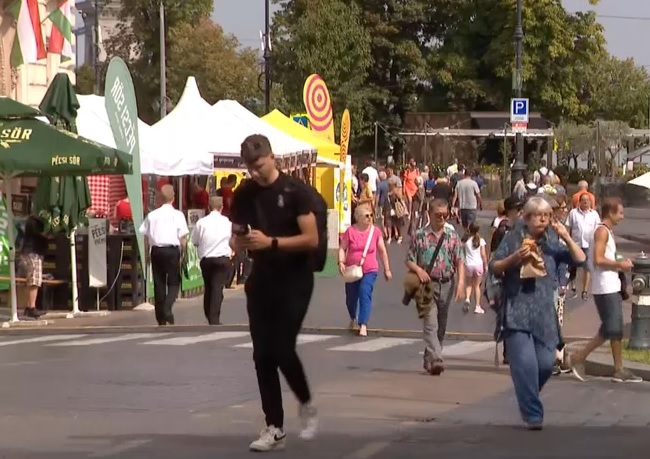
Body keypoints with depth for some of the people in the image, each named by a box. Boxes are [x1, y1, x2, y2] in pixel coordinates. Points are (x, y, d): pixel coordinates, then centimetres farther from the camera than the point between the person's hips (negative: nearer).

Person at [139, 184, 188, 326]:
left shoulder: (152, 215, 6)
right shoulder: (177, 215, -3)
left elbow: (146, 236, 6)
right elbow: (183, 238, -6)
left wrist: (147, 254, 15)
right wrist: (184, 254, 5)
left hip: (156, 250, 3)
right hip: (172, 250, -3)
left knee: (158, 284, 10)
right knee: (174, 283, 7)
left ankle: (161, 319, 14)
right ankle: (167, 310, -17)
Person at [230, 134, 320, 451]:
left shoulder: (295, 191, -10)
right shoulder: (244, 194, 5)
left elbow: (312, 239, -15)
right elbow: (237, 238, 13)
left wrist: (271, 242, -24)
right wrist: (242, 243, -12)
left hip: (294, 281, -5)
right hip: (261, 281, 5)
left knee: (282, 349, -14)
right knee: (262, 355, 2)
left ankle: (306, 405, 13)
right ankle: (274, 428, 8)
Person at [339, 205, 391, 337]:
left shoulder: (375, 231, -5)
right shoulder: (350, 231, -8)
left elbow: (382, 251, 3)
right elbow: (342, 248, -3)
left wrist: (387, 269, 6)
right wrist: (341, 262, -20)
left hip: (369, 271, -1)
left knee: (365, 294, -21)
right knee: (351, 297, 14)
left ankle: (363, 325, -23)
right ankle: (353, 319, 43)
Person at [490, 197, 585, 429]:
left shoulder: (552, 241, 9)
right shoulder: (514, 238, 1)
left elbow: (580, 259, 4)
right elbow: (494, 268, 2)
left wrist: (566, 238, -8)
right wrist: (514, 258, -15)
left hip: (544, 312, 3)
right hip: (517, 311, -3)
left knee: (546, 362, 1)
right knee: (525, 363, -11)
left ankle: (528, 399, 29)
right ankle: (533, 415, -5)